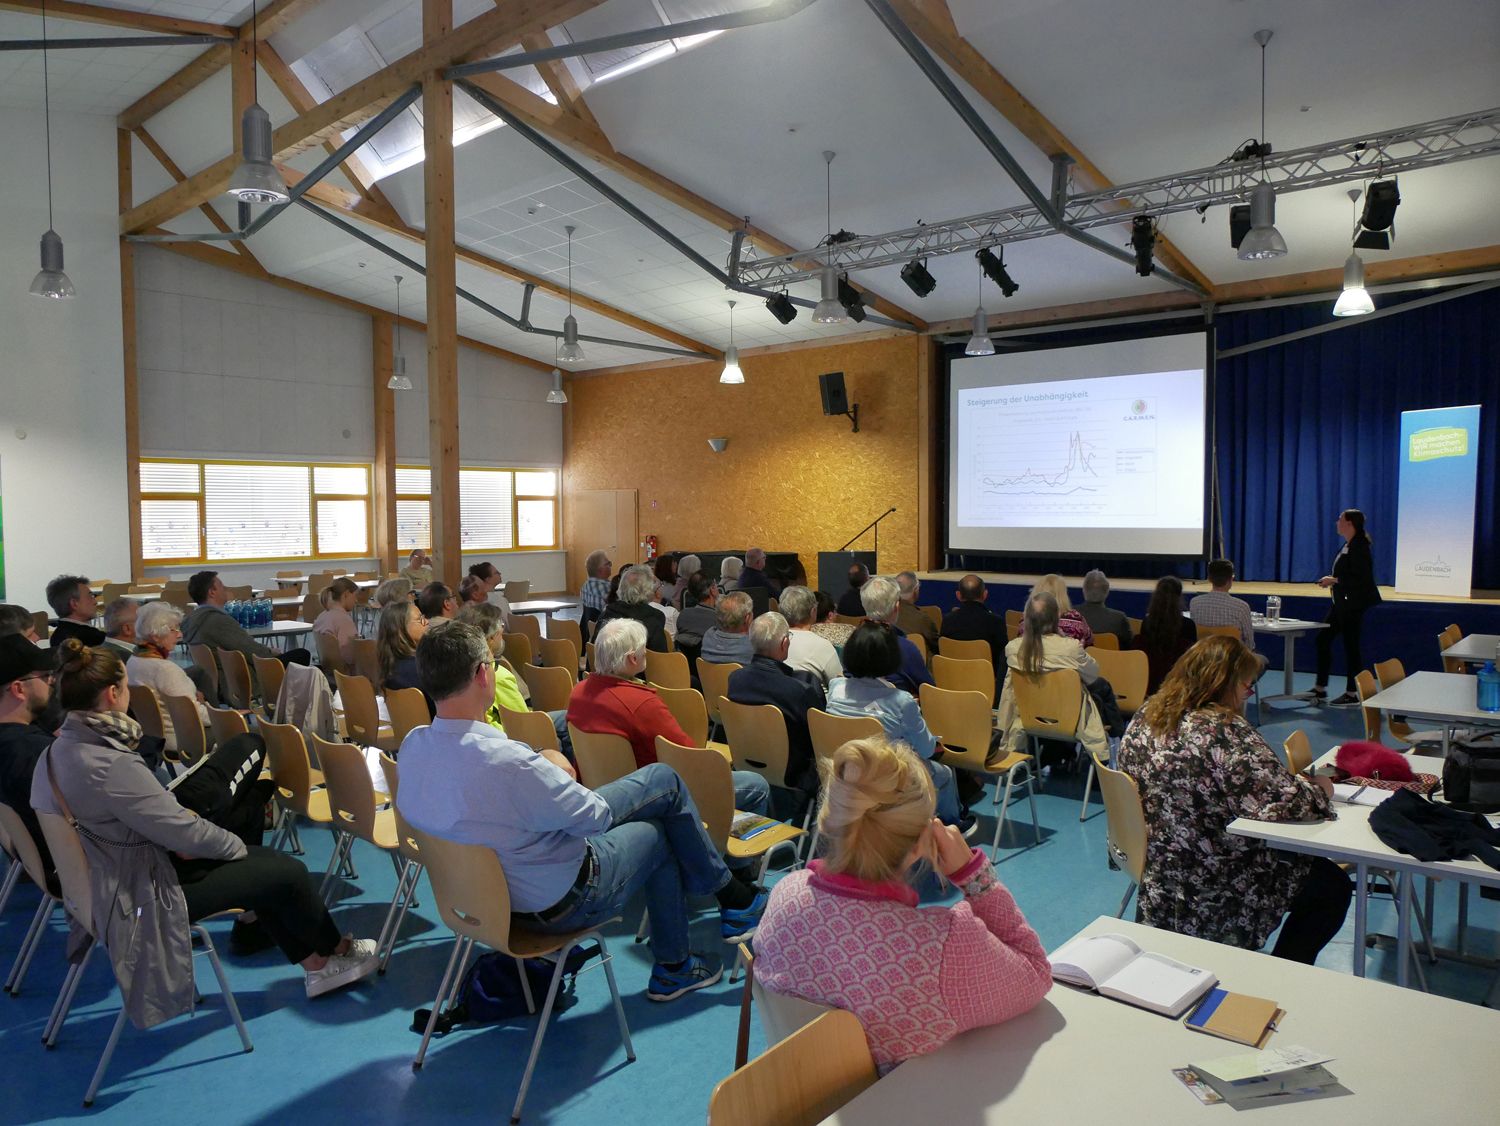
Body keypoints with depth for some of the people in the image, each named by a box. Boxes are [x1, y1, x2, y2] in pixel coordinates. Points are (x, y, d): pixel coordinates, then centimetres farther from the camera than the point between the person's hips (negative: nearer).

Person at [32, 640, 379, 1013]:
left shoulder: (56, 752, -2)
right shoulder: (110, 766, -32)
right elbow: (182, 831, -24)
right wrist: (235, 845, -6)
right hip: (141, 896, -10)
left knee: (266, 860, 15)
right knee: (287, 872, 1)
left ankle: (316, 965, 24)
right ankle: (335, 950, 27)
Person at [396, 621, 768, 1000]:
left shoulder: (412, 745, -12)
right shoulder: (508, 762, -38)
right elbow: (597, 817, -23)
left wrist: (545, 771, -2)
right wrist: (557, 771, -6)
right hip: (561, 902, -8)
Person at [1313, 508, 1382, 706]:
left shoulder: (1359, 547, -17)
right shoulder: (1347, 546, 12)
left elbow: (1360, 577, -23)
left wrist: (1334, 580, -18)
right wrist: (1333, 581, 10)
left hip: (1353, 604, -10)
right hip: (1341, 602, 10)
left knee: (1350, 645, -1)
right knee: (1323, 638, 11)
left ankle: (1352, 694, 10)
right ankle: (1320, 688, 19)